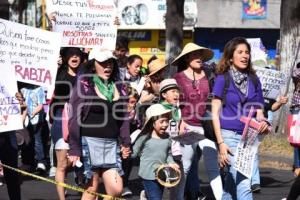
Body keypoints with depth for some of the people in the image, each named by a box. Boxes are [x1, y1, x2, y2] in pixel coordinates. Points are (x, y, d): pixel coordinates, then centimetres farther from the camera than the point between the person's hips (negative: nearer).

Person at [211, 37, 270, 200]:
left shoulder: (253, 80, 10)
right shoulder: (222, 79, -2)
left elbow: (258, 111, 15)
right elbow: (215, 113, -3)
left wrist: (262, 122, -9)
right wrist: (221, 143, -11)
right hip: (229, 136, -5)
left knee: (231, 184, 10)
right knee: (243, 185, -16)